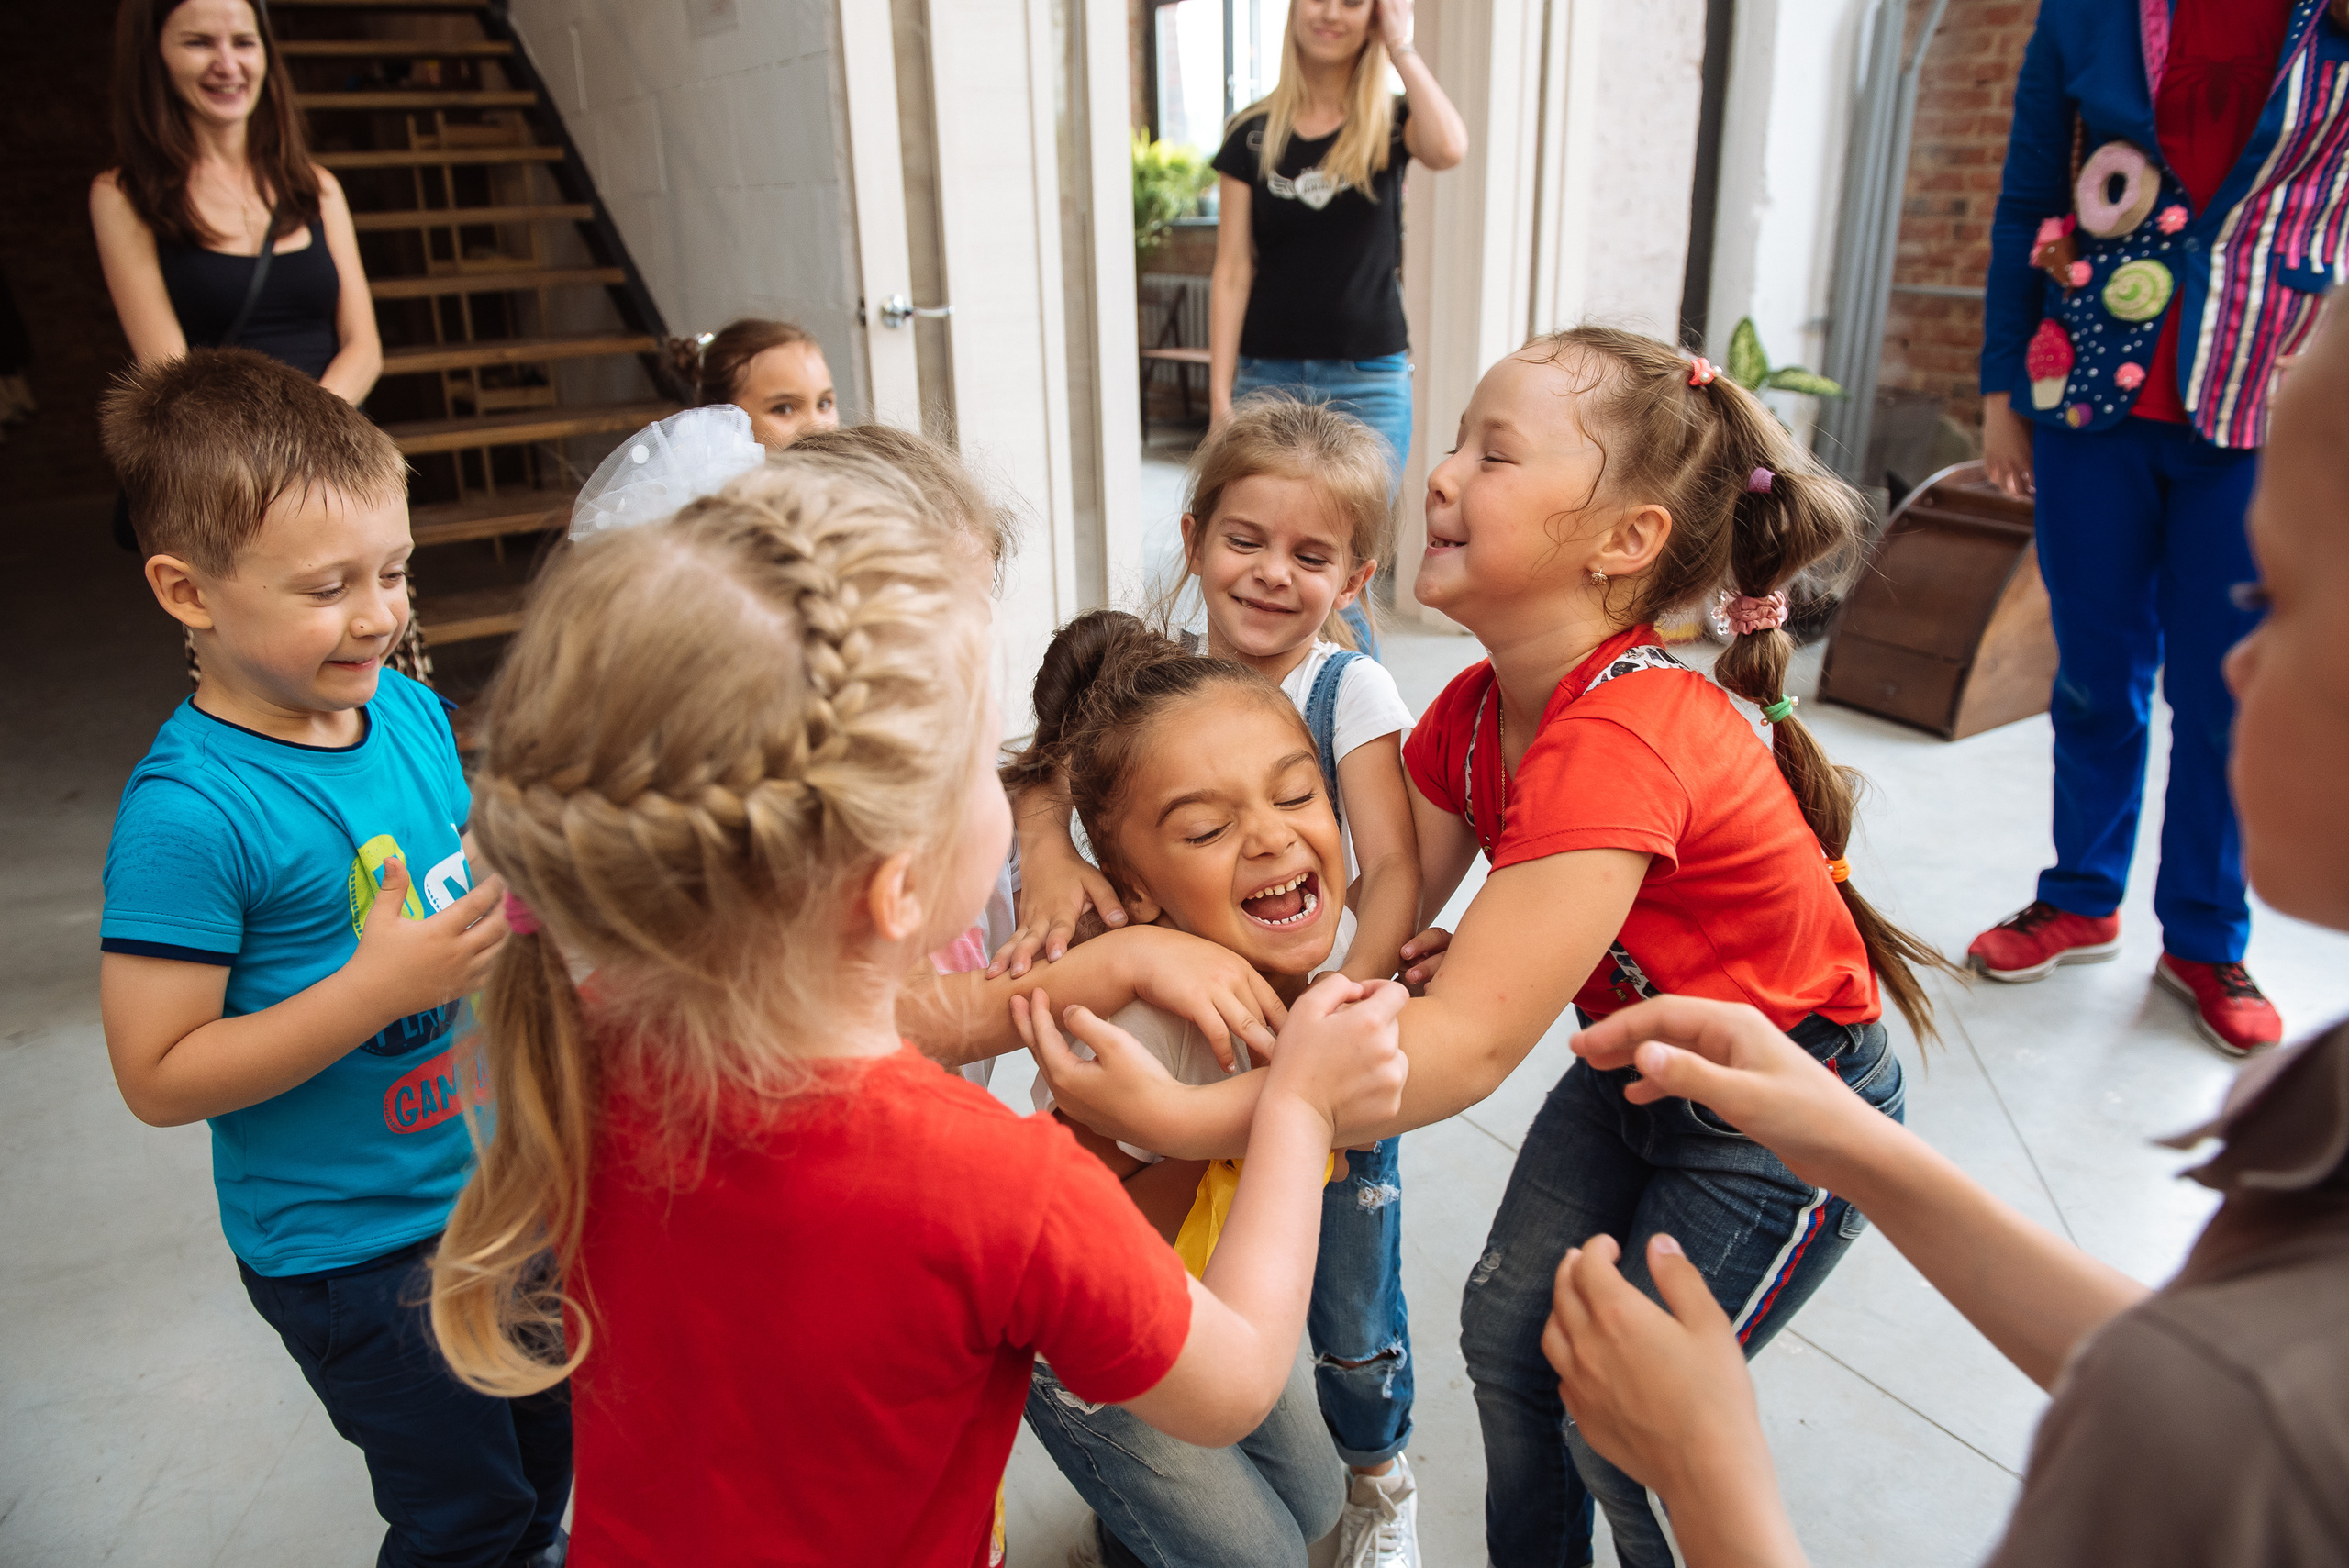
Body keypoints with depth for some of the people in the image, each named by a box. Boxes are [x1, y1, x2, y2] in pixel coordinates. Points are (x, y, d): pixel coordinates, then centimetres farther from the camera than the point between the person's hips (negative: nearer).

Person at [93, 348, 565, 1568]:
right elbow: (158, 1077, -21)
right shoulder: (187, 809, -24)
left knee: (550, 1451, 27)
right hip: (354, 1248, -6)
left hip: (500, 1179, 6)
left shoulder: (412, 709, -4)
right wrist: (381, 986, -30)